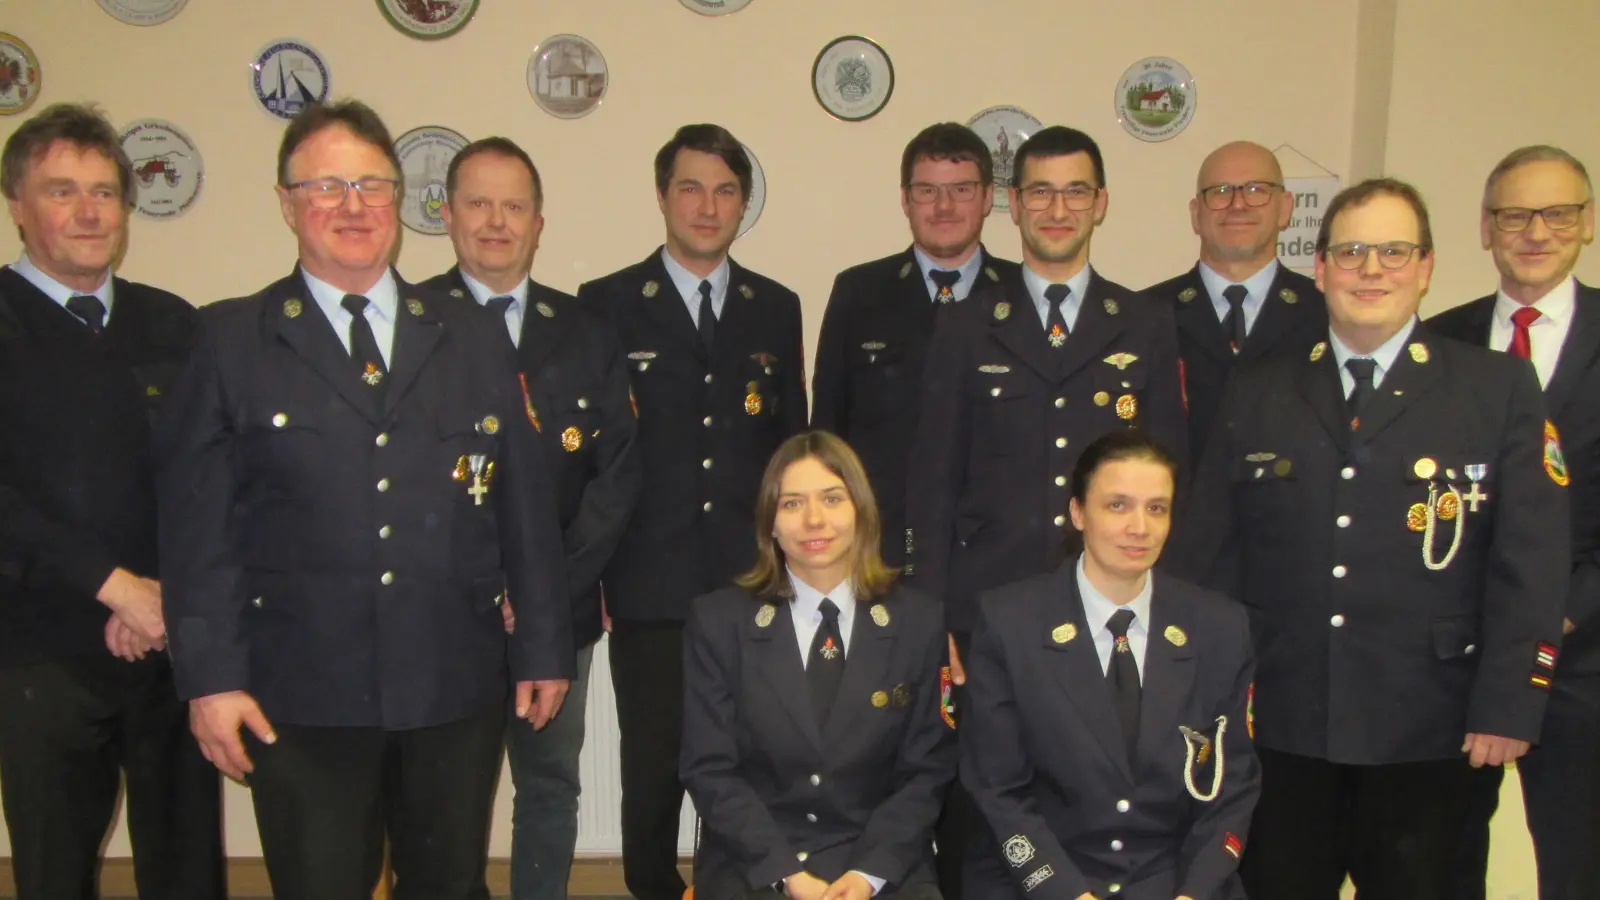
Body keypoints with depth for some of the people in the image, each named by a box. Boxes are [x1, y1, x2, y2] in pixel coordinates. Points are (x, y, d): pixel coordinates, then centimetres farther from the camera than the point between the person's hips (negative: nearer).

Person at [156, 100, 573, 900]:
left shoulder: (474, 336, 9)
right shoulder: (232, 340, 3)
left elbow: (525, 503, 8)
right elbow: (197, 524, -1)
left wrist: (544, 648, 6)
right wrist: (211, 677, -6)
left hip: (456, 686, 2)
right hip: (301, 699, -2)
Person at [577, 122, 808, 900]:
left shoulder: (777, 308, 10)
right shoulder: (606, 304, 1)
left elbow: (792, 443, 12)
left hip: (754, 583, 2)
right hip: (650, 587, -2)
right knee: (653, 769, 7)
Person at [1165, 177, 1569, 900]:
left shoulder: (1501, 390, 2)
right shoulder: (1255, 395, 7)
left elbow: (1530, 563, -2)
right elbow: (1206, 552, 6)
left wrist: (1507, 707, -8)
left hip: (1426, 735, -1)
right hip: (1281, 730, 1)